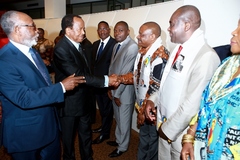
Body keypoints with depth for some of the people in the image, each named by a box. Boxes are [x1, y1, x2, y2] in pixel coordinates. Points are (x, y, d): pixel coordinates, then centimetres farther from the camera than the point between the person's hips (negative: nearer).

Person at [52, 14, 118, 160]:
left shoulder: (79, 44, 5)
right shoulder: (61, 49, -24)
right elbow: (78, 75, -30)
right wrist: (106, 80, -28)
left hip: (83, 99, 8)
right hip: (70, 102, -8)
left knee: (86, 133, 22)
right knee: (69, 136, 15)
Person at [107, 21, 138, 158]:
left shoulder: (132, 47, -21)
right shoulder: (116, 45, 7)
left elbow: (126, 73, -21)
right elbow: (112, 67, 10)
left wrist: (117, 93, -16)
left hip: (125, 91, -7)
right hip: (115, 88, 8)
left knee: (124, 120, 11)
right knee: (118, 118, 23)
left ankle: (122, 147, 32)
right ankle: (119, 140, 45)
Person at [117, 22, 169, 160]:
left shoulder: (160, 56, -25)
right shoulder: (144, 52, 4)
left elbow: (156, 88, -25)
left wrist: (144, 110, -18)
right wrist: (119, 78, 0)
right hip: (144, 106, 8)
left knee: (152, 144, 14)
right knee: (144, 141, 26)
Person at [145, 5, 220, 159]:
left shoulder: (206, 56, -23)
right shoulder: (179, 49, 3)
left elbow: (192, 104, -24)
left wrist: (169, 129, -14)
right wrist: (153, 99, -1)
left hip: (181, 132, -7)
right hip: (164, 124, 7)